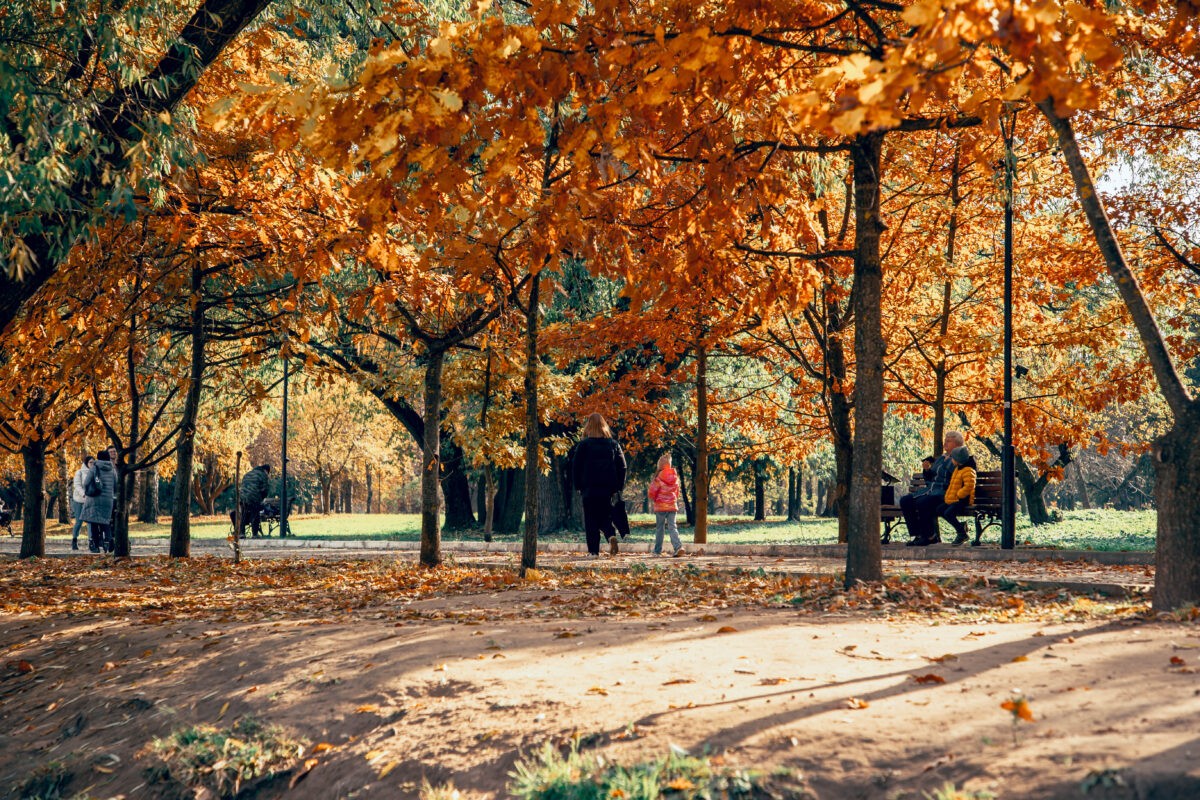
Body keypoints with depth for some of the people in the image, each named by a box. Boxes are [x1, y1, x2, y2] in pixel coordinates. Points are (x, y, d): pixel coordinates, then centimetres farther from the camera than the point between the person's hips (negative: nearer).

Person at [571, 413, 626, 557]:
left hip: (590, 487, -3)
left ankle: (594, 551, -2)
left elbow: (576, 466, -2)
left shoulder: (584, 444, -2)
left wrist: (577, 485, 7)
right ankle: (611, 535, -18)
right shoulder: (613, 444, 7)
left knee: (591, 520, 3)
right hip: (608, 487, 3)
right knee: (605, 516, 12)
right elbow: (622, 466, 7)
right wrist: (619, 486, 11)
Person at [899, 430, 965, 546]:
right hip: (930, 490, 9)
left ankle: (930, 536, -19)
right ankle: (918, 535, -12)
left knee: (922, 502, -34)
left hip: (945, 492, -9)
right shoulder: (940, 459, 26)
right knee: (905, 501, -12)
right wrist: (927, 469, 8)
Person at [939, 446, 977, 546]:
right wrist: (948, 495, 17)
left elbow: (969, 486, -27)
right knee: (939, 510, 5)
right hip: (954, 499, 11)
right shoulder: (958, 469, 16)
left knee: (948, 513, -26)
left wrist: (958, 495, -21)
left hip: (962, 500, -11)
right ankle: (960, 525, 9)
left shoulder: (968, 471, -17)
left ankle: (962, 534, -11)